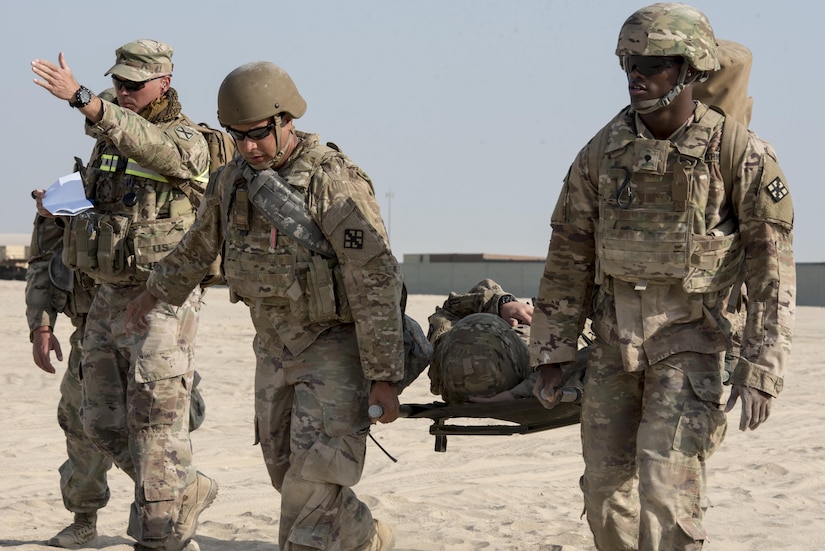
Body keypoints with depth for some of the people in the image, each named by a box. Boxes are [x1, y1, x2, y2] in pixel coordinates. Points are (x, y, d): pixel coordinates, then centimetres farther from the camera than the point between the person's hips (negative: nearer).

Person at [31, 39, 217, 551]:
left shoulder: (186, 140, -12)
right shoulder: (108, 134, 11)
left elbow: (148, 144, -35)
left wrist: (80, 98, -46)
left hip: (162, 300, -8)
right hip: (110, 297, 8)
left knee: (156, 425, -7)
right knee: (104, 422, 11)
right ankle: (187, 492, 28)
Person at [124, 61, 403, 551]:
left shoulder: (336, 181, -21)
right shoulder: (233, 181, 1)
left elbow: (376, 281, -22)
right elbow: (199, 245, 22)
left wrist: (384, 376, -23)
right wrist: (155, 293, 35)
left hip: (335, 343, -7)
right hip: (276, 345, 7)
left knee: (315, 472, -17)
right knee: (289, 474, 11)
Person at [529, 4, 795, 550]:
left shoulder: (741, 154, -13)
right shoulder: (603, 152, 0)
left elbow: (772, 269, -12)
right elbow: (569, 256, 6)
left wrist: (761, 371, -17)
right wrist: (551, 354, 5)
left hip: (690, 344, -5)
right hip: (615, 342, 5)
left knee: (667, 489, -14)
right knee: (607, 492, 9)